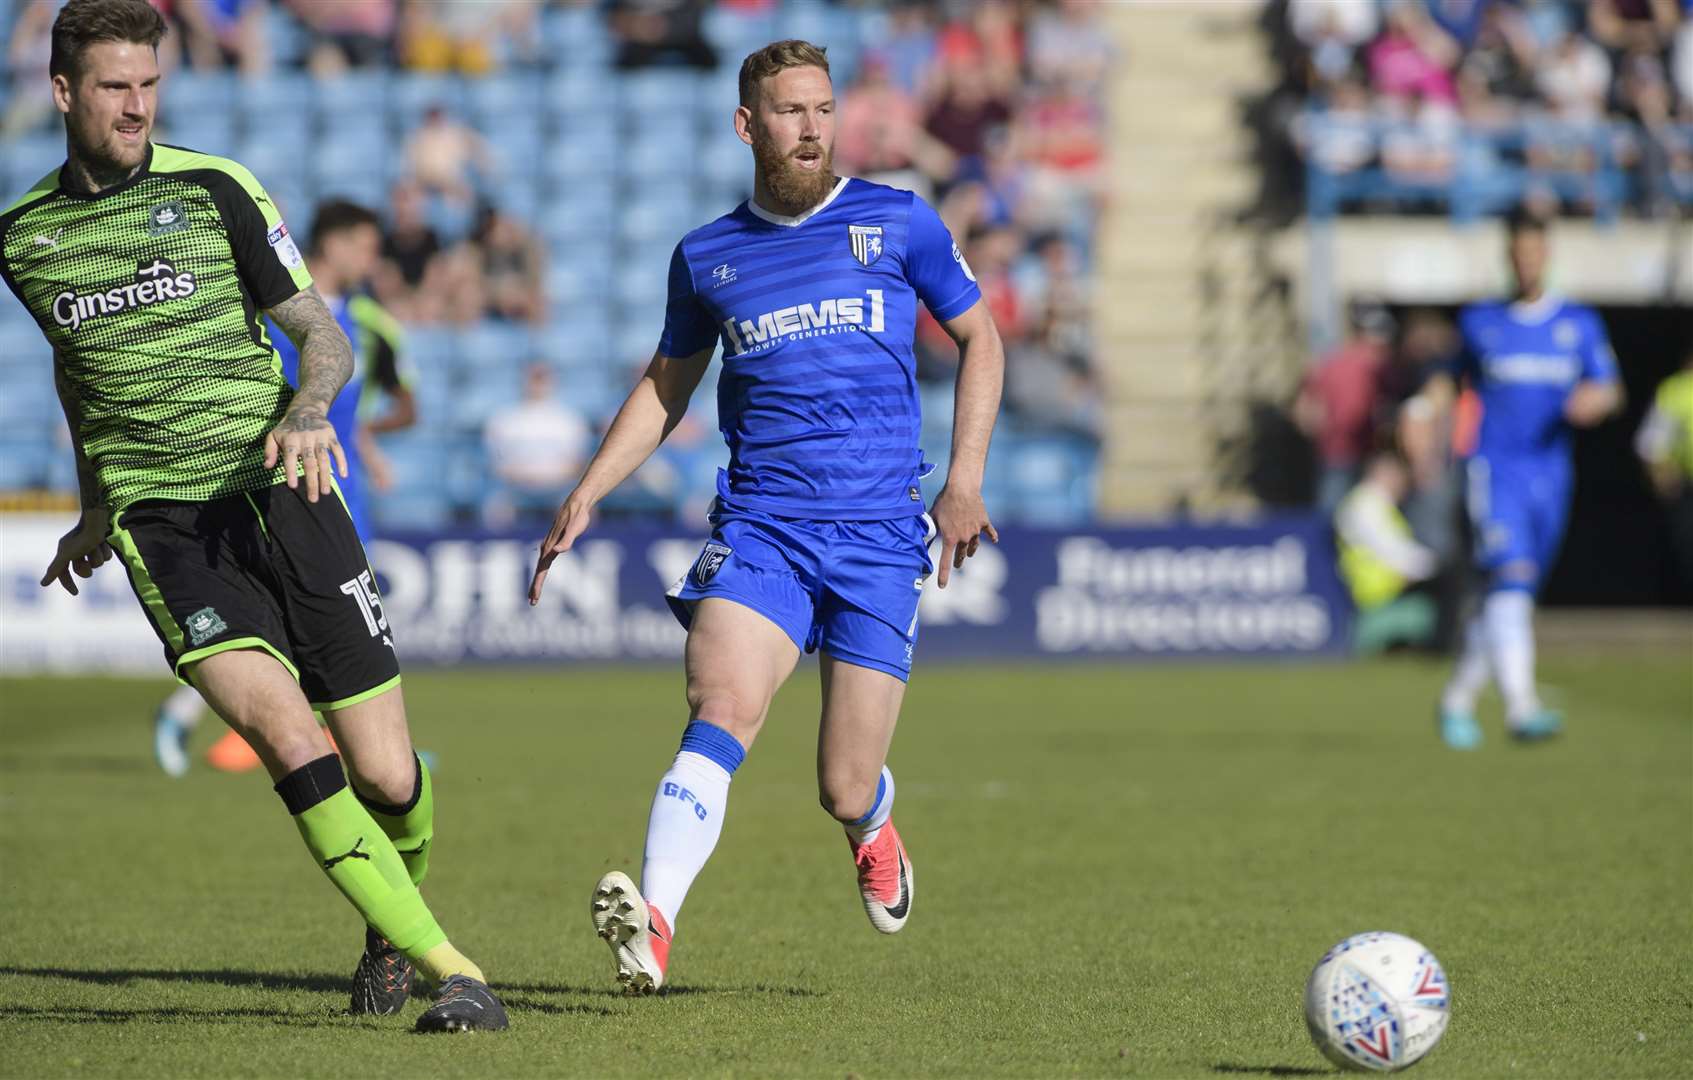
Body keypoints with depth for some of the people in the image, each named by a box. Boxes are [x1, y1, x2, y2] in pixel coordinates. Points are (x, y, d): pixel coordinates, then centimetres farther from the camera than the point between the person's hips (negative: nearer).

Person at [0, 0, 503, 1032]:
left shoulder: (217, 190, 2)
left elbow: (326, 336, 4)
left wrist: (307, 410, -17)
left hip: (277, 493, 0)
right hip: (162, 522, 0)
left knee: (388, 778, -3)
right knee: (285, 735, -23)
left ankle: (391, 928, 32)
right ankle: (453, 973, -20)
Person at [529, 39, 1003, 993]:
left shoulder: (898, 222, 5)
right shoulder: (707, 257, 11)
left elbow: (979, 340, 14)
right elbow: (666, 388, 24)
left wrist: (966, 479, 3)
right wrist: (587, 496, 15)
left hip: (879, 533, -1)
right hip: (759, 527, 1)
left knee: (845, 791, -1)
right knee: (723, 709, -25)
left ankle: (874, 824, 38)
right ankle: (654, 922, -39)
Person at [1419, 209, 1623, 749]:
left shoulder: (1580, 323, 10)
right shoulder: (1479, 320, 7)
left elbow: (1610, 390, 6)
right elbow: (1457, 374, 19)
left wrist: (1594, 400, -15)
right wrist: (1438, 396, -1)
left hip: (1551, 475, 3)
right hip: (1494, 469, -3)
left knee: (1507, 600, 10)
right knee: (1511, 579, -21)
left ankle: (1458, 699, 27)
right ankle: (1521, 704, -32)